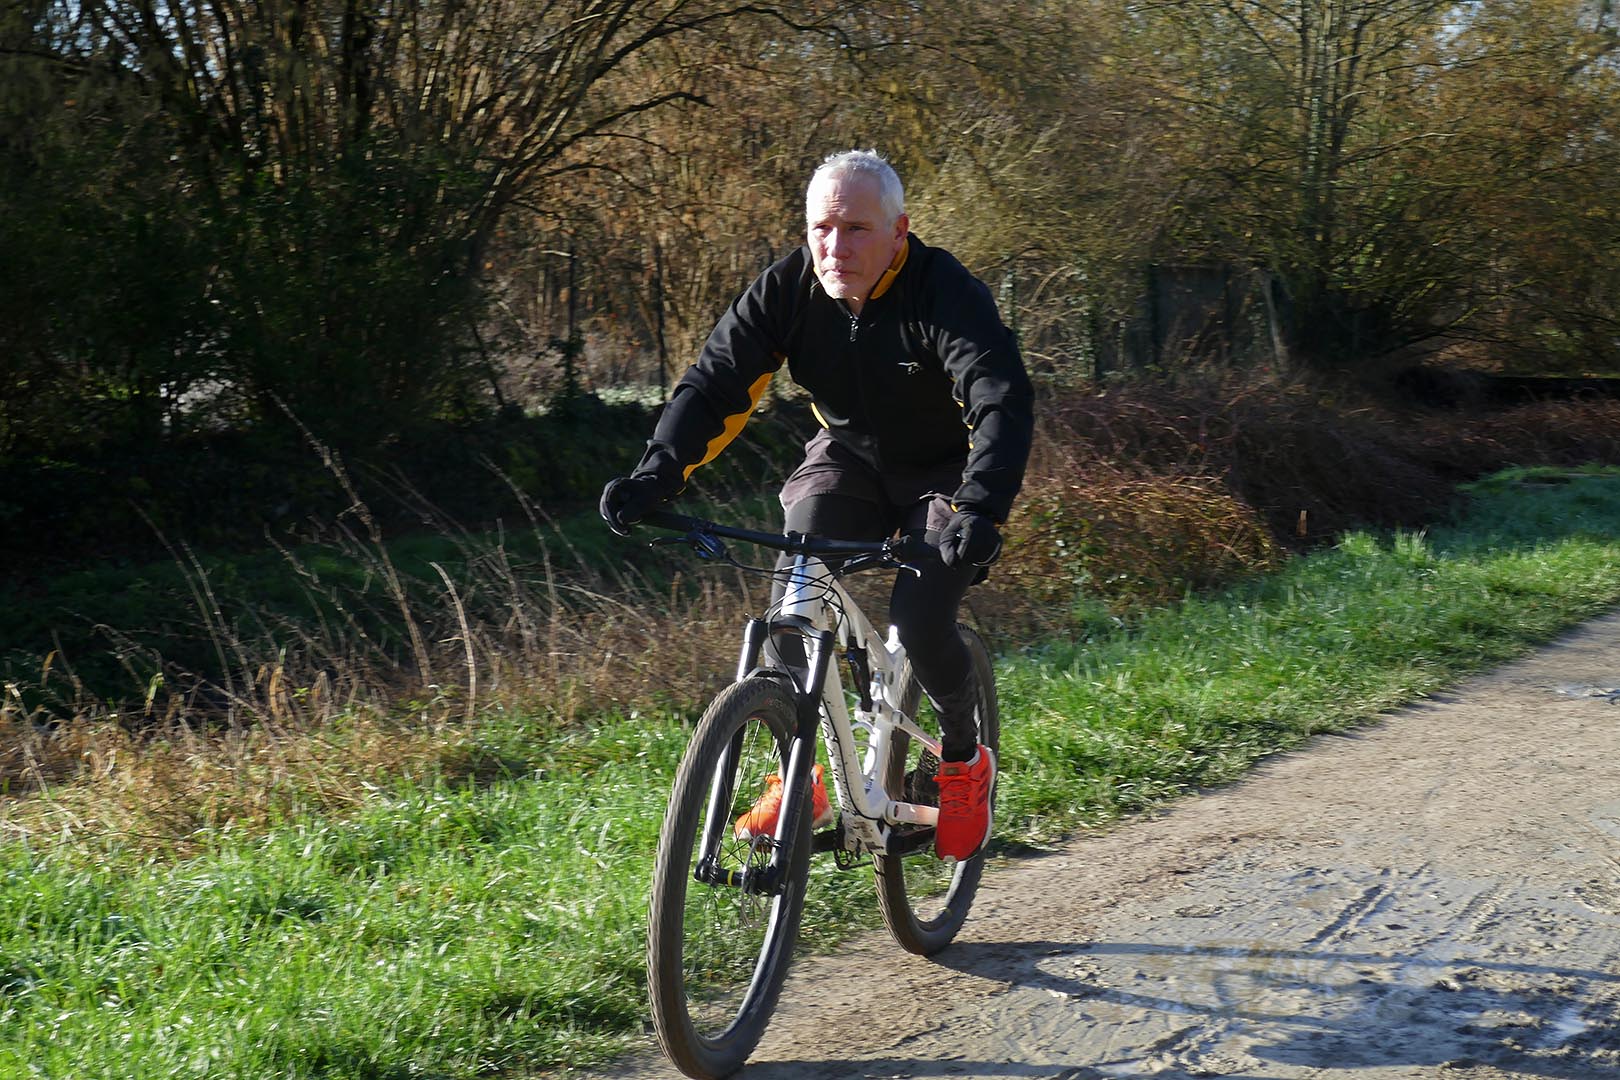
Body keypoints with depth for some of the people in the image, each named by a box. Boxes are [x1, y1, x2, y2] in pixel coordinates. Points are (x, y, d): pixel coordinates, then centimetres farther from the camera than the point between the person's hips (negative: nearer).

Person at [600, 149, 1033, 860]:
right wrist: (655, 476, -36)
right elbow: (716, 383, -19)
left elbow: (1002, 403, -38)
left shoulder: (946, 294, -27)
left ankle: (964, 757, 8)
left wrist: (980, 508, -55)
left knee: (919, 622, -23)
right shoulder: (787, 289, -15)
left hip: (945, 473, -3)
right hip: (848, 456, 4)